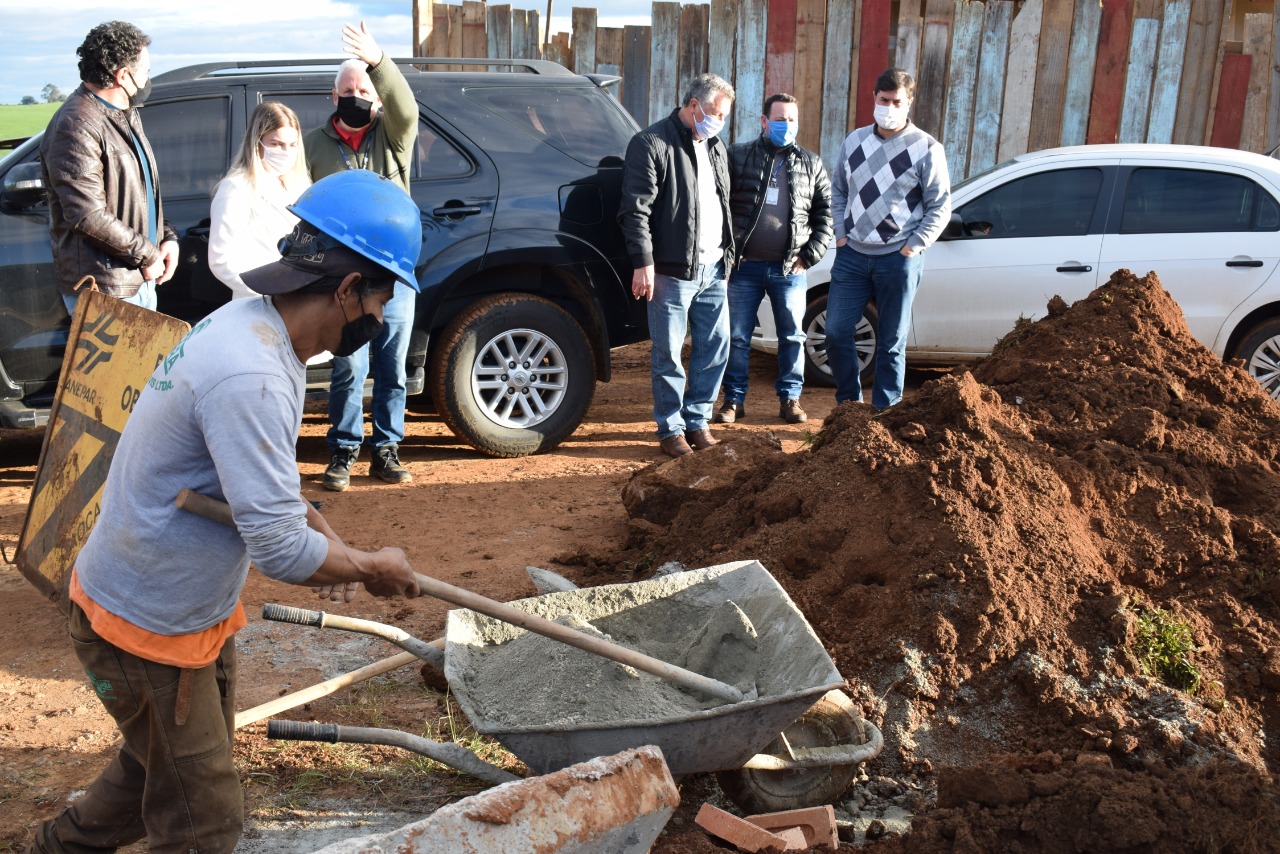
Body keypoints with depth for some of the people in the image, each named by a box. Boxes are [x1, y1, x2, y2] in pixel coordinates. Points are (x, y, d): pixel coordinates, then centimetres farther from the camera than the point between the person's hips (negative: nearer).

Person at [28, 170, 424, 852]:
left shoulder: (252, 323, -1)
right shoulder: (250, 378, -33)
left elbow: (268, 481, 14)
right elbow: (283, 552, -32)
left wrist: (329, 542, 3)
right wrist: (374, 568, -14)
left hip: (196, 607, 10)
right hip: (145, 627, -10)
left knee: (160, 767, 28)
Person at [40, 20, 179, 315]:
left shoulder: (127, 115, 14)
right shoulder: (76, 127, -18)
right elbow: (87, 216, -24)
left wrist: (167, 238, 6)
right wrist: (145, 255, -16)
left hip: (143, 279, 10)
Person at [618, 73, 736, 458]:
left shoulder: (716, 147, 16)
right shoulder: (651, 144, -9)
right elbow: (635, 210, -13)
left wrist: (727, 252, 17)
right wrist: (643, 263, -18)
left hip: (713, 268, 7)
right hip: (672, 270, -7)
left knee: (715, 347, 10)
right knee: (668, 354, 0)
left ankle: (697, 420, 23)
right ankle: (671, 428, 12)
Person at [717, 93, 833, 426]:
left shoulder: (811, 164, 8)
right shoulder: (738, 156, 2)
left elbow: (825, 212, 8)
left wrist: (810, 255, -1)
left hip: (789, 269, 1)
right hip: (745, 265, -1)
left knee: (792, 336, 7)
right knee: (737, 337, 3)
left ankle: (789, 398, 19)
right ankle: (734, 399, 14)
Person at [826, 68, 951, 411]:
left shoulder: (926, 149, -5)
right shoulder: (854, 141, 7)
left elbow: (940, 207, -3)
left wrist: (913, 247, -11)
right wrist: (840, 234, 5)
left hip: (898, 259, -4)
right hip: (852, 254, 4)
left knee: (891, 343, 4)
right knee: (836, 333, 1)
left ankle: (884, 414, 14)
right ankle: (849, 403, 19)